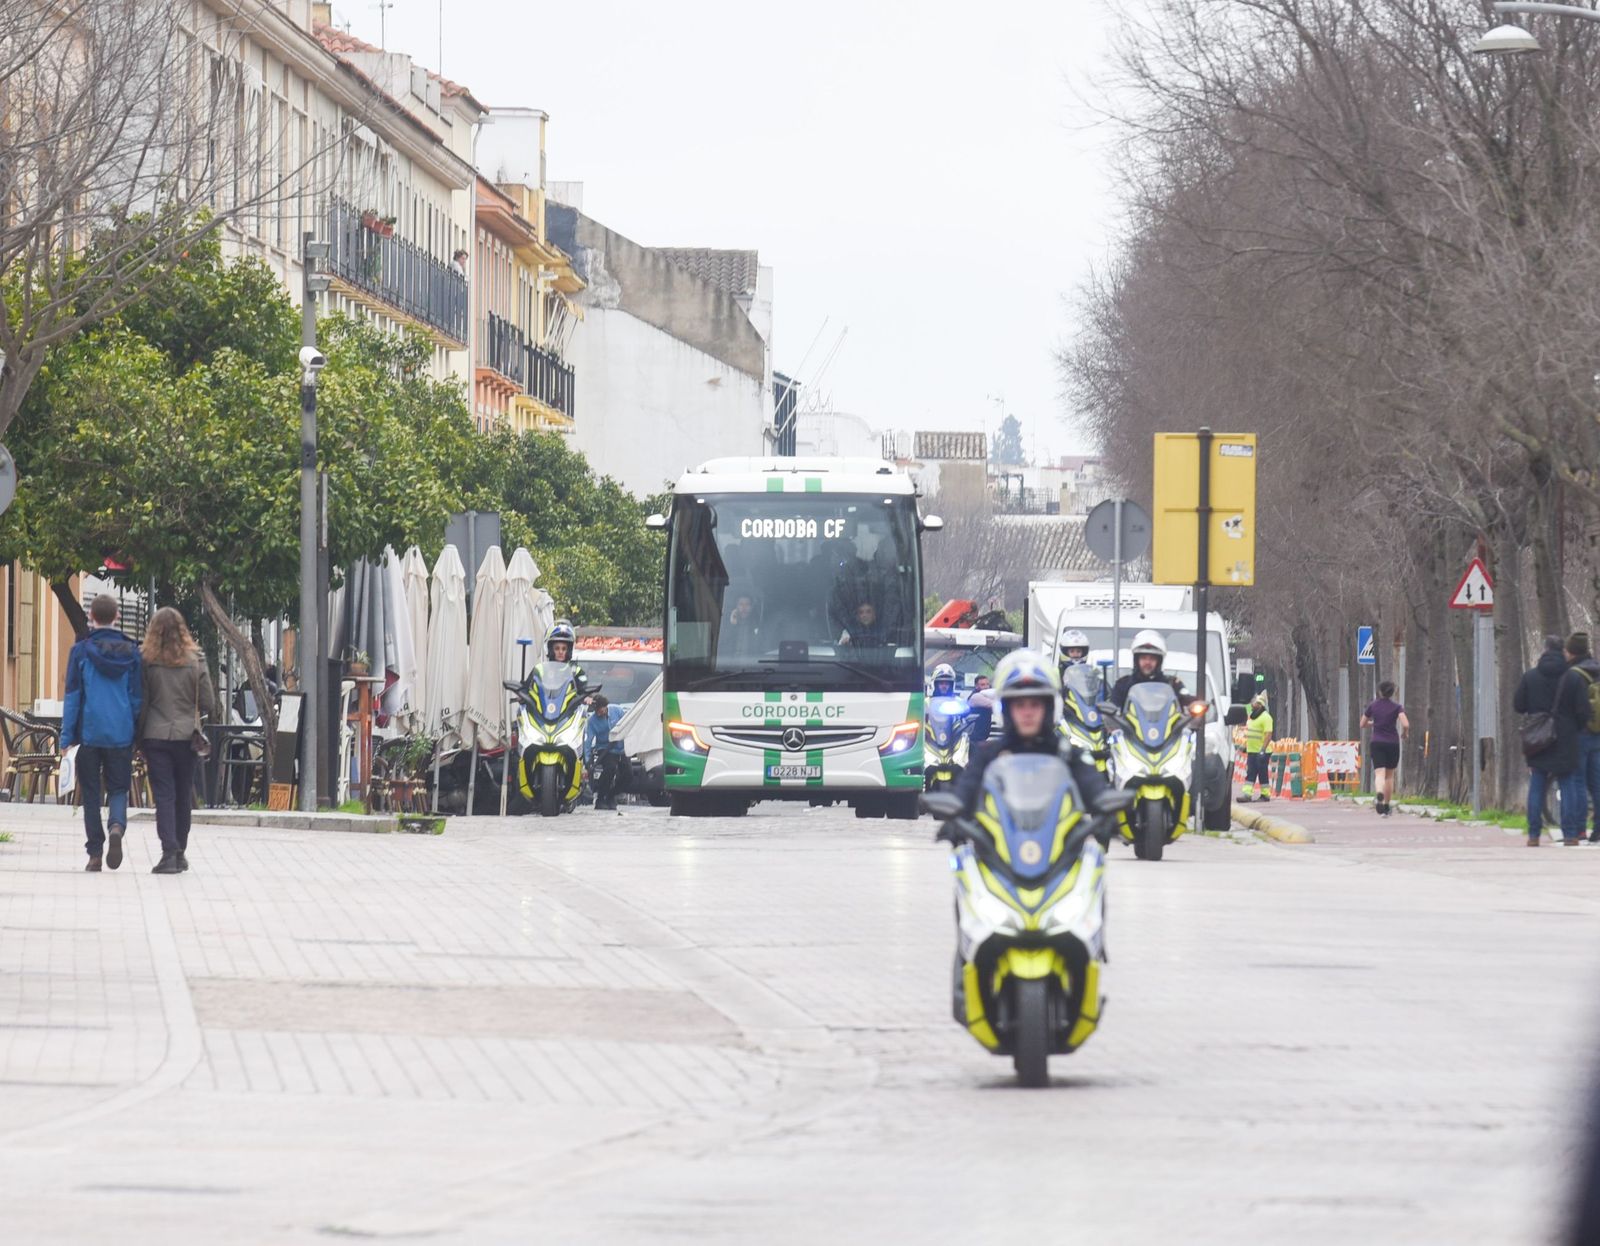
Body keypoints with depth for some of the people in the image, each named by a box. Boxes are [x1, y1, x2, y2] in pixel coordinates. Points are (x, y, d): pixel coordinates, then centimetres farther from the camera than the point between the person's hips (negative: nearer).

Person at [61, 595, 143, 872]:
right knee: (118, 788, 11)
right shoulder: (132, 652, 3)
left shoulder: (81, 651, -3)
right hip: (121, 735, 1)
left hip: (89, 733, -1)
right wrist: (137, 738, 13)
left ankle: (95, 854, 4)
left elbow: (72, 696, -3)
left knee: (90, 793, 7)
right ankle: (117, 825, -19)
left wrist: (67, 737, 1)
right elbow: (138, 698, 6)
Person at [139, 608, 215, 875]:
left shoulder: (148, 662, -7)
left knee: (163, 795, -2)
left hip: (155, 735, -2)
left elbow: (140, 702, -3)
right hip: (186, 736, 2)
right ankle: (180, 851, 22)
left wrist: (138, 738, 6)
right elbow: (208, 703, 0)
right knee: (183, 795, 14)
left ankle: (170, 852, -15)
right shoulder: (195, 662, -3)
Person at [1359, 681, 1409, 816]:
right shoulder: (1397, 707, -4)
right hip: (1393, 743, 0)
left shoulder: (1373, 706, 3)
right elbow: (1406, 725, -15)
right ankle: (1387, 806, 22)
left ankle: (1379, 793, -42)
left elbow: (1363, 724, 12)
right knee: (1390, 775, 16)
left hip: (1377, 743, 0)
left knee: (1379, 774, -10)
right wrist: (1404, 733, 6)